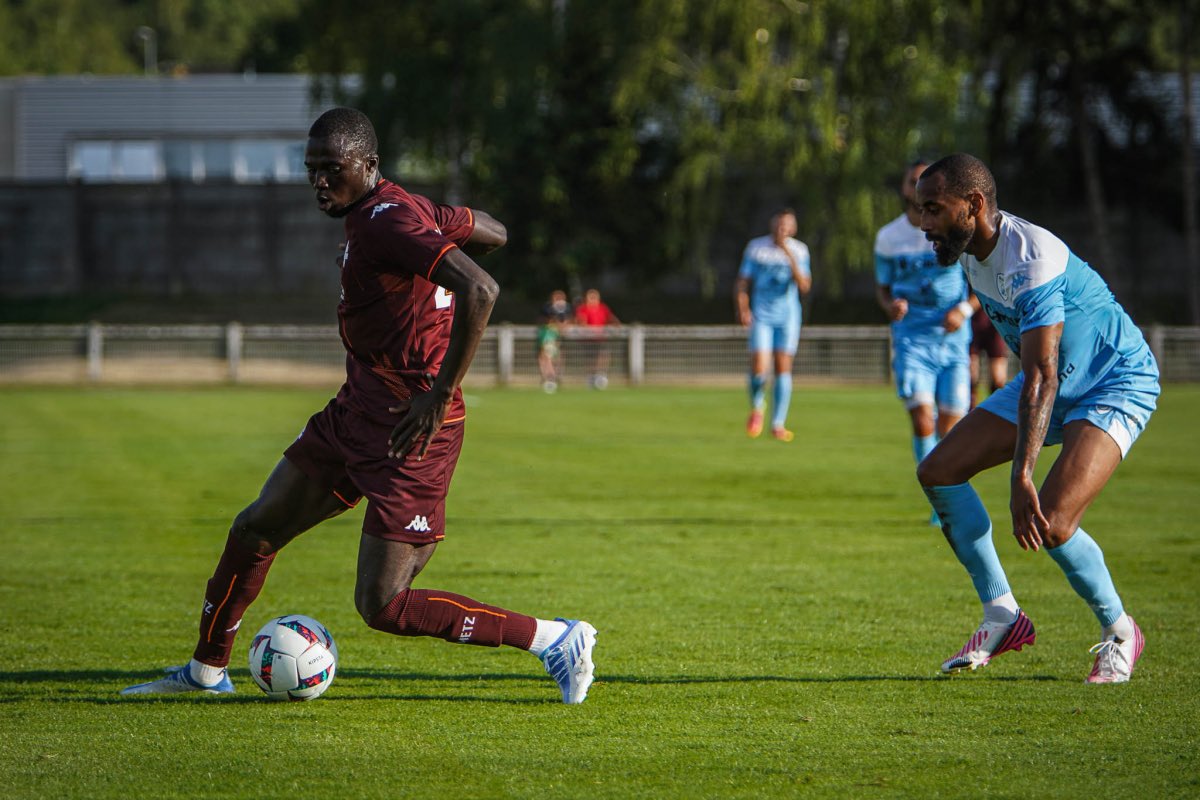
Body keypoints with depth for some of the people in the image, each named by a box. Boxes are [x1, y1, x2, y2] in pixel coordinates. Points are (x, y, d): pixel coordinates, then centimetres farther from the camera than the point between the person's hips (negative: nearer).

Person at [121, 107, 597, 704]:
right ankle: (207, 672, 35)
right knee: (254, 530, 16)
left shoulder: (387, 220, -20)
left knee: (382, 606, -11)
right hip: (356, 412, 10)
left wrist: (440, 395, -29)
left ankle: (557, 639, -2)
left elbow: (481, 291, -32)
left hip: (410, 429, -10)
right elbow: (493, 233, 25)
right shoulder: (410, 209, 10)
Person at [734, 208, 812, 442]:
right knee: (759, 367, -13)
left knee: (783, 368, -1)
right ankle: (757, 407, 17)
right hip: (761, 316, -1)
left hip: (788, 317, 1)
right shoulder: (756, 248, 0)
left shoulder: (799, 251, 1)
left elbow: (804, 287, -10)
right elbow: (742, 283, 3)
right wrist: (742, 309, -13)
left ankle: (778, 424, 8)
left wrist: (790, 257, -19)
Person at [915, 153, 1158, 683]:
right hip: (1049, 383, 9)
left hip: (1118, 385, -9)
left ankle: (1118, 632, 1)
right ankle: (1001, 617, 6)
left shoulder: (1032, 261, -31)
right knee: (938, 472, -3)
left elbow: (1041, 376, -38)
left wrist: (1021, 477, -44)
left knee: (1049, 525, -25)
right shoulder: (971, 251, -3)